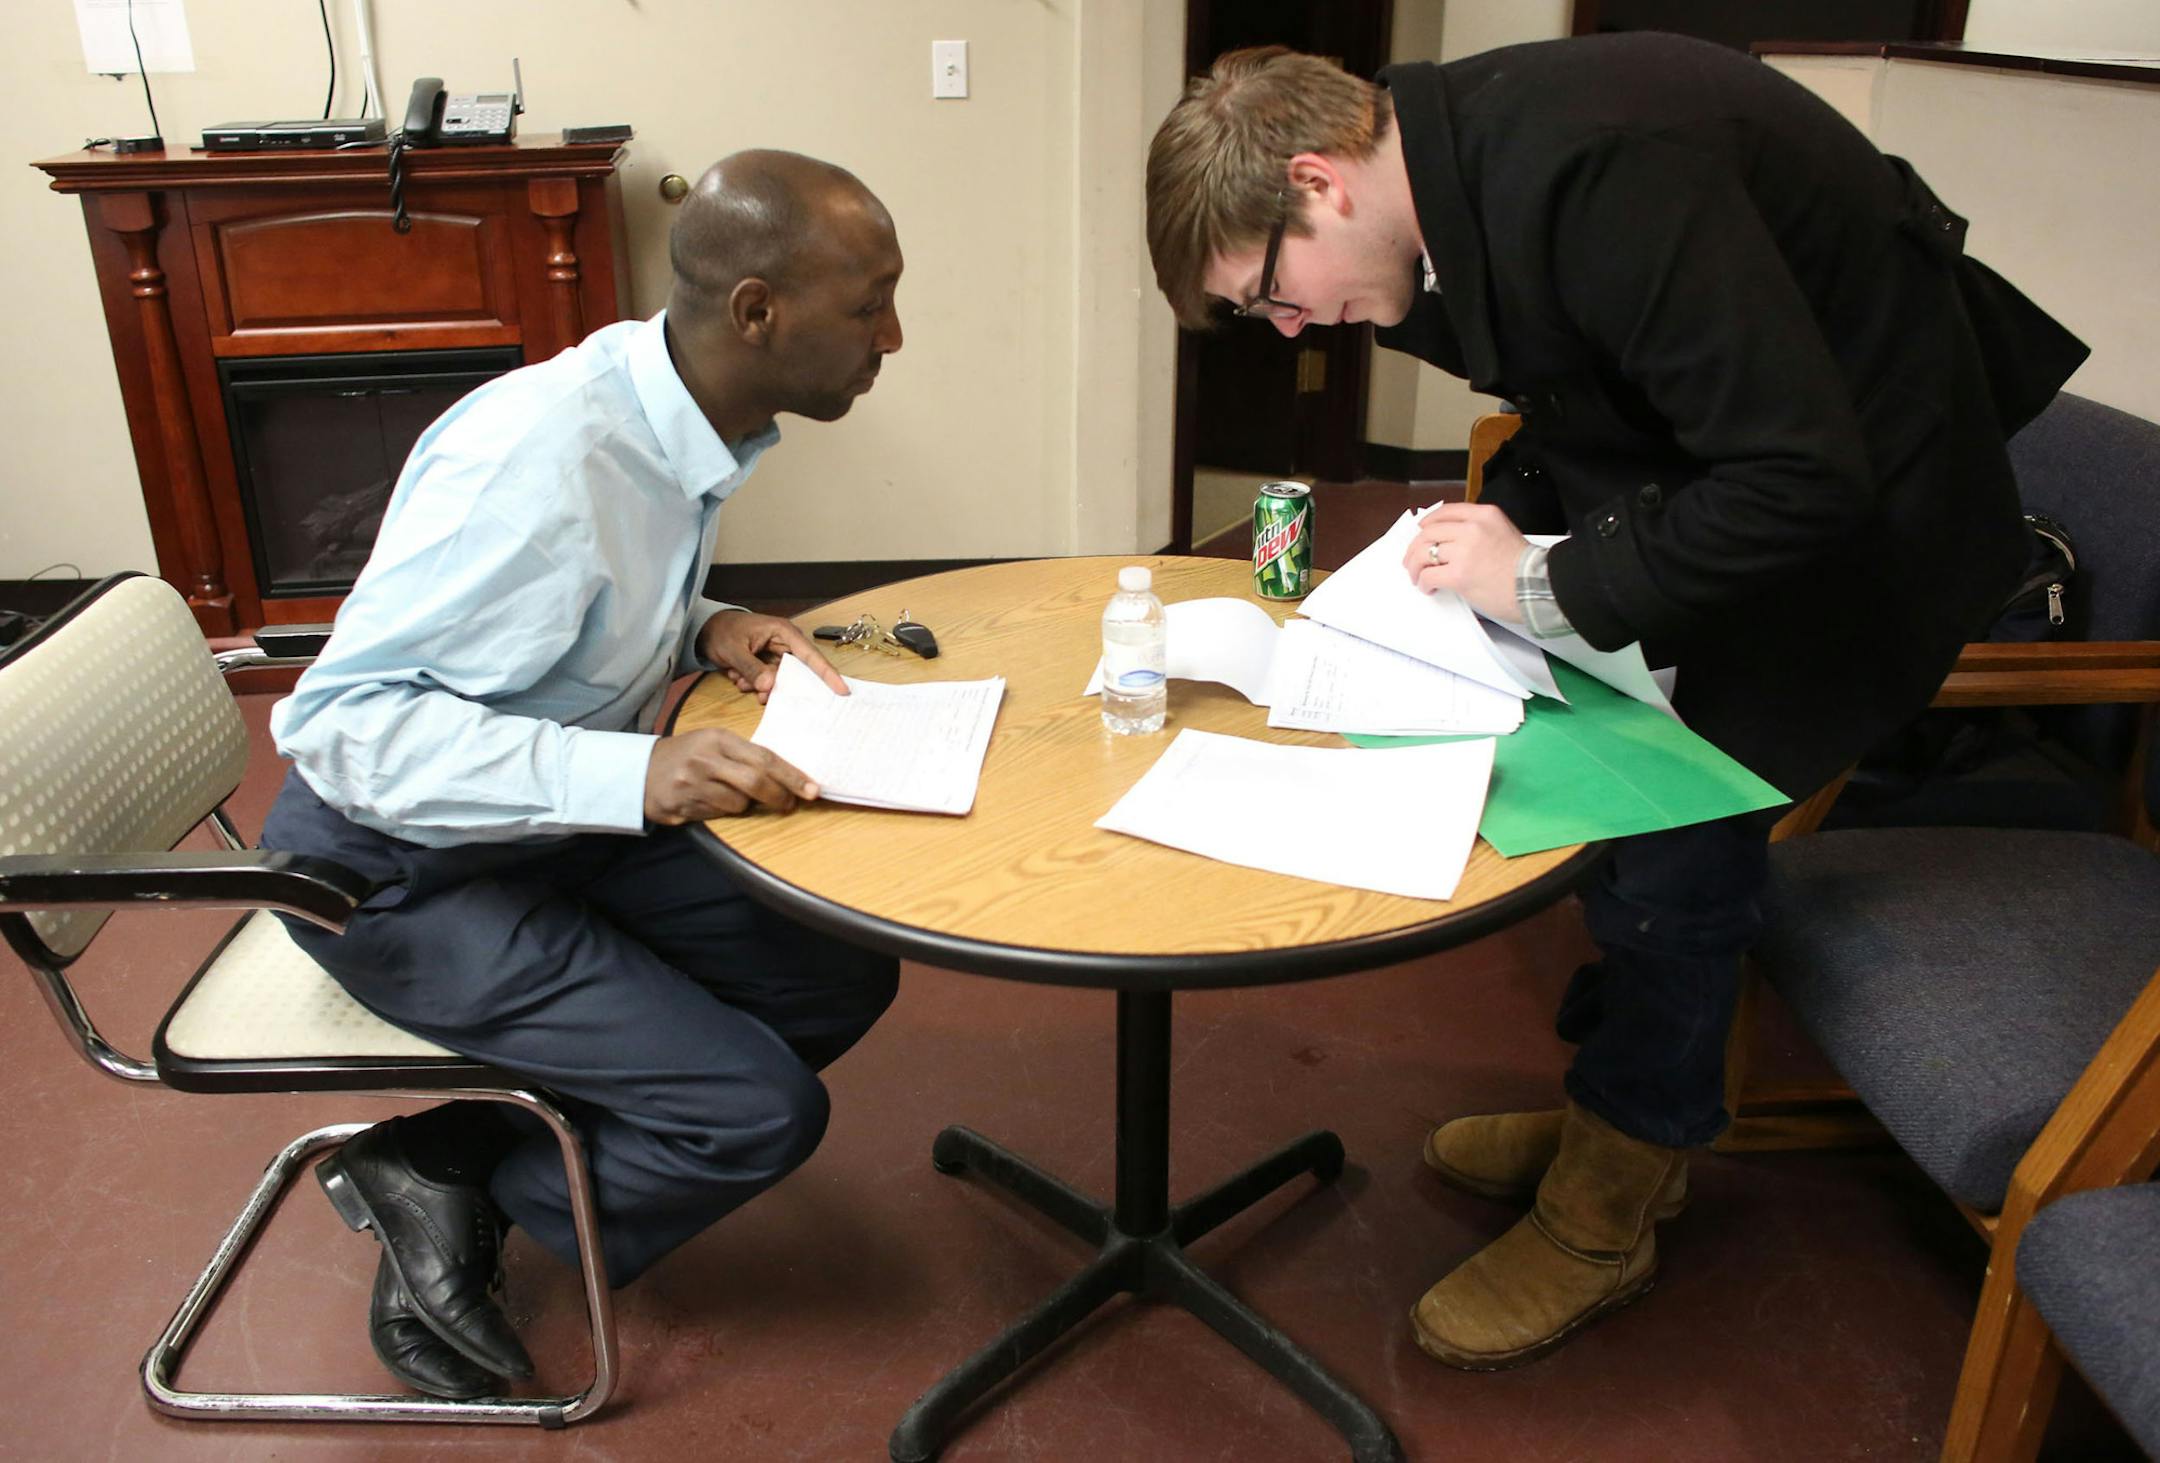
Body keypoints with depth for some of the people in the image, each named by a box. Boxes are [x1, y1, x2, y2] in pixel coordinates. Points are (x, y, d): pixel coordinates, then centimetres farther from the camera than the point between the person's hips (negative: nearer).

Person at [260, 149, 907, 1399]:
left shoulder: (682, 423, -4)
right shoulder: (534, 461, -31)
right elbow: (339, 720, -29)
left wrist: (706, 627, -8)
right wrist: (636, 776, -39)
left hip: (565, 822, 9)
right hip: (402, 861, -8)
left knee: (844, 977, 2)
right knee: (764, 1114, -14)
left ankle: (457, 1154, 6)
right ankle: (444, 1192, 10)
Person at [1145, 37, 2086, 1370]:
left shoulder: (1596, 170, -32)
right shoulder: (1456, 170, -3)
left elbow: (1803, 481, -31)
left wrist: (1547, 584, -24)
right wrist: (1503, 527, -3)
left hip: (1860, 493, -9)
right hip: (1735, 452, 9)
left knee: (1679, 838, -6)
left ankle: (1602, 1215, 13)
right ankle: (1633, 1121, 29)